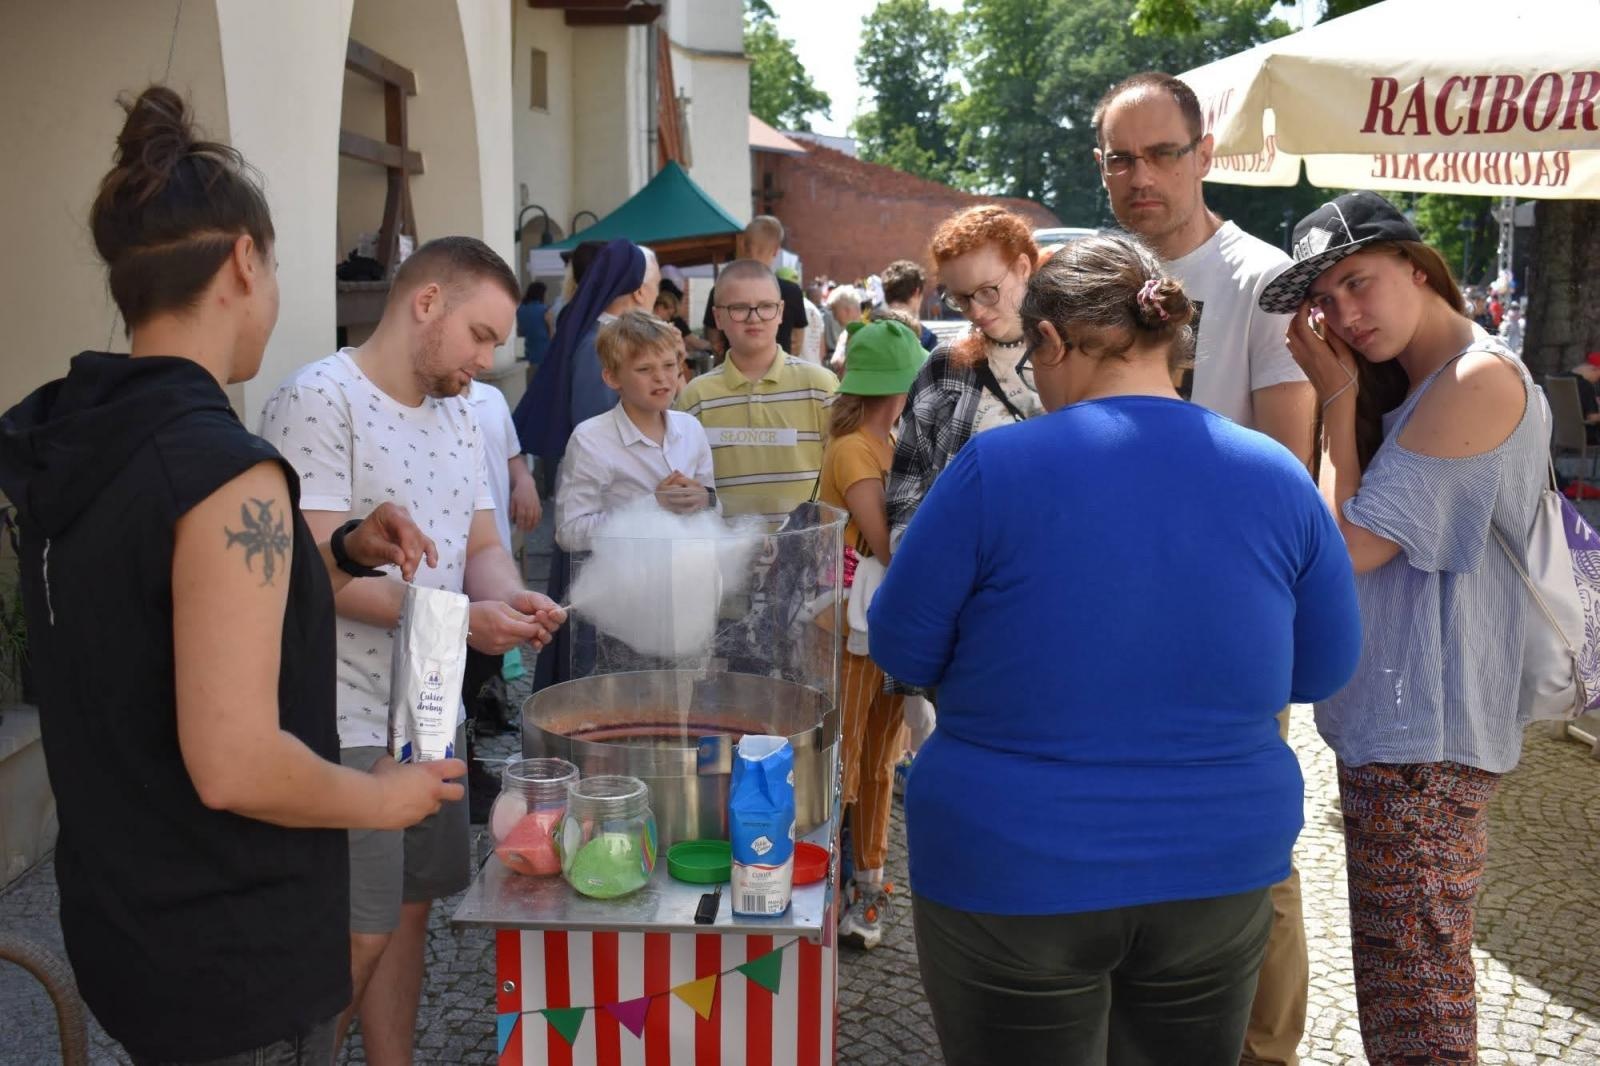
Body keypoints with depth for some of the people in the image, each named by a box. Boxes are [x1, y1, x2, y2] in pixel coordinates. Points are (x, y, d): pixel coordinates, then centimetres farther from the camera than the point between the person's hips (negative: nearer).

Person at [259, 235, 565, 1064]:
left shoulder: (456, 413, 13)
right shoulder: (319, 400, -14)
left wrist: (509, 597, -9)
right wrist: (457, 620, -25)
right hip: (348, 725, -8)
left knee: (409, 912, 16)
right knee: (356, 937, 1)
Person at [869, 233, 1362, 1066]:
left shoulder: (996, 467, -15)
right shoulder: (1276, 476, -3)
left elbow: (901, 649, -6)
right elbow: (1325, 668, 7)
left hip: (1010, 879, -3)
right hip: (1217, 870, 4)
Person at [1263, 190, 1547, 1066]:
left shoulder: (1480, 379, -14)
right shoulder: (1415, 387, 15)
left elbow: (1349, 547, -15)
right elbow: (1349, 531, 8)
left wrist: (1339, 399, -7)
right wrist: (1345, 394, 3)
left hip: (1424, 733, -10)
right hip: (1390, 719, 10)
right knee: (1407, 985, 20)